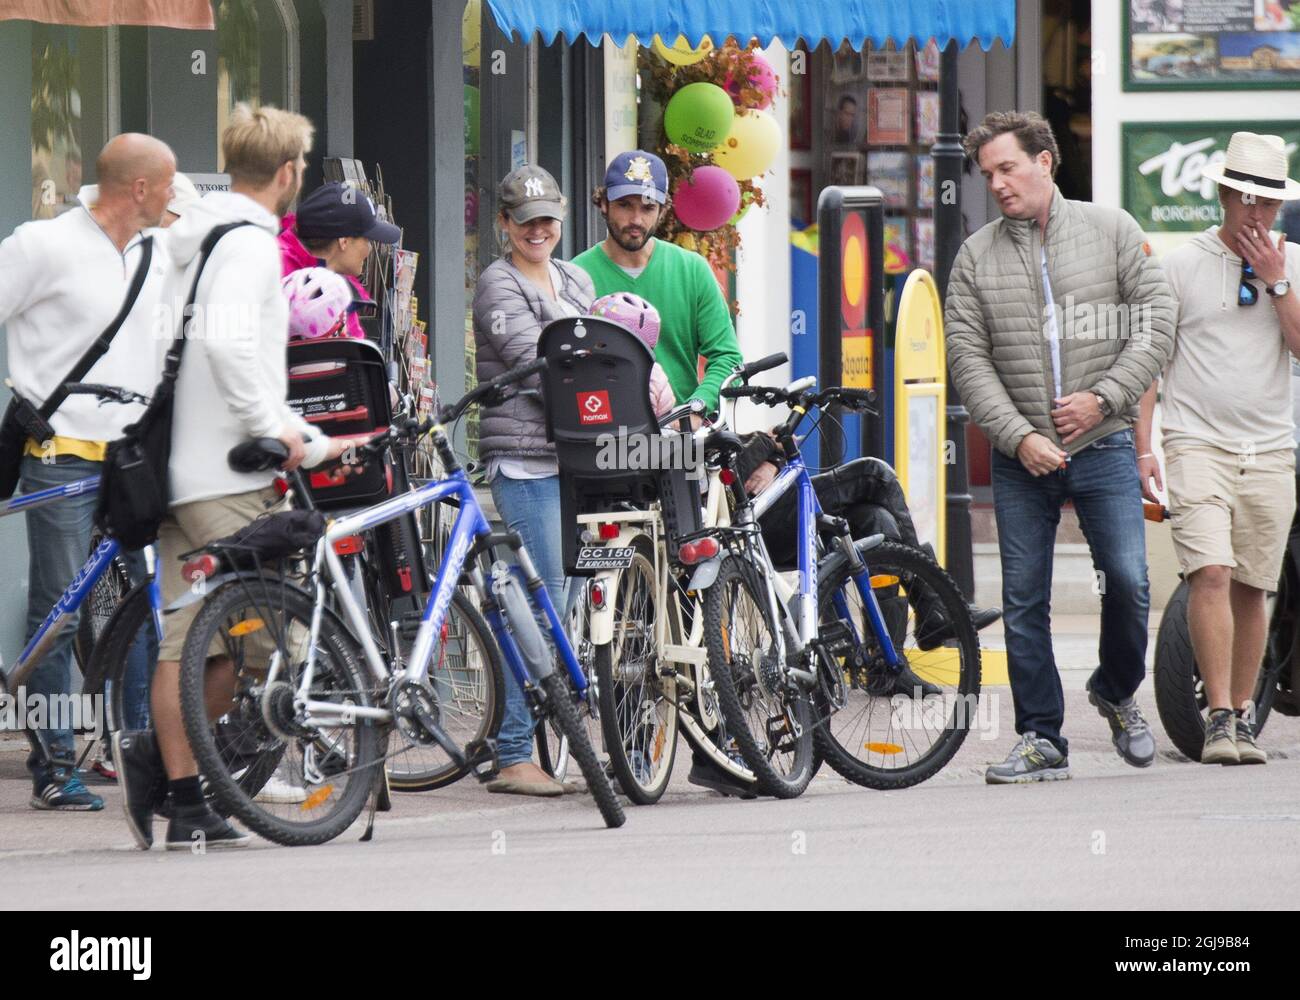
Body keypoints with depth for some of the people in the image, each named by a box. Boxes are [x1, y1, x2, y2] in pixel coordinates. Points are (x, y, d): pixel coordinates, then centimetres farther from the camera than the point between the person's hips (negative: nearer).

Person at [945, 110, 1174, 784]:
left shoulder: (1111, 231, 3)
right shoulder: (976, 257, 6)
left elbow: (1155, 326, 0)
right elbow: (968, 357, 0)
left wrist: (1101, 398, -10)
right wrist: (1018, 436, -11)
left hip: (1102, 447, -1)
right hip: (1020, 458, 1)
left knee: (1127, 582, -9)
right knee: (1024, 600, 0)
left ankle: (1116, 692, 18)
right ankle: (1042, 742, 7)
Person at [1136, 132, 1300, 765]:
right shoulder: (1181, 266, 3)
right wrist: (1142, 447, -2)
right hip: (1197, 445, -3)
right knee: (1210, 574, -17)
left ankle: (1242, 717, 16)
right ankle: (1219, 719, -17)